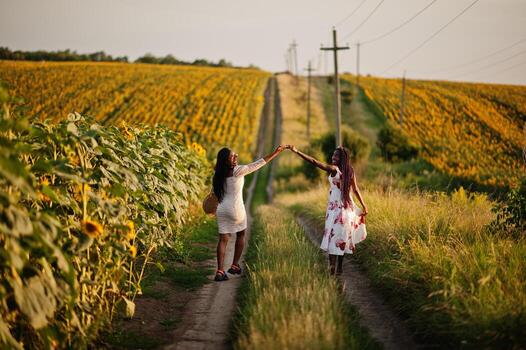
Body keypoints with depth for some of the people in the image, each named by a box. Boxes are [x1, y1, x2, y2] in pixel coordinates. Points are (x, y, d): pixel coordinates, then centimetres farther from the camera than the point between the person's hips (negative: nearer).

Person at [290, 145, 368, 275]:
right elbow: (356, 190, 7)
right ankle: (339, 268, 17)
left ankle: (332, 268, -7)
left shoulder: (334, 169, -14)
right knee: (342, 236, 12)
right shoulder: (350, 171, 4)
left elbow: (314, 162, -18)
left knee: (333, 235, -3)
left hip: (336, 207, -6)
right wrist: (363, 206, 13)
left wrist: (297, 151, -17)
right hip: (347, 206, 6)